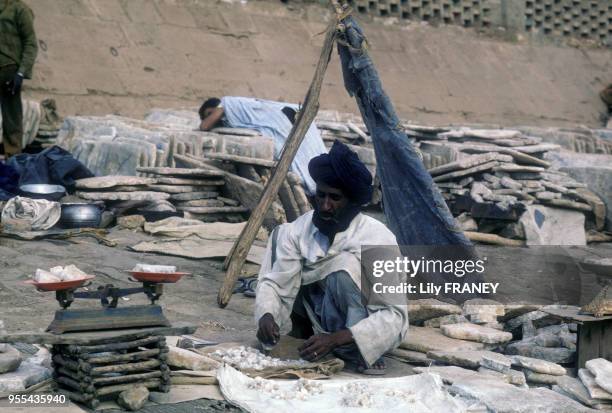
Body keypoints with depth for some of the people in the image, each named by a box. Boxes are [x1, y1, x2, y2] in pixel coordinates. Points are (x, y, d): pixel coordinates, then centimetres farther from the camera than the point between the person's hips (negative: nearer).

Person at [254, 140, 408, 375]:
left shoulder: (379, 239, -26)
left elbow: (395, 316, -31)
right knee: (282, 234, -5)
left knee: (344, 263, -35)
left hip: (359, 327, -5)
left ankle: (358, 355, -19)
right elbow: (274, 282, -12)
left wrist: (335, 338, -42)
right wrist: (266, 316, -36)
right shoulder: (299, 230, -13)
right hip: (318, 316, 5)